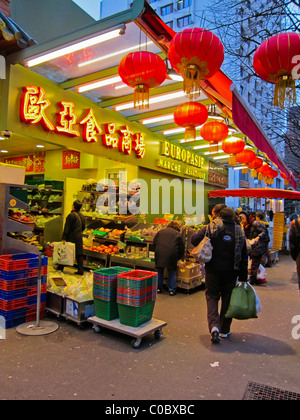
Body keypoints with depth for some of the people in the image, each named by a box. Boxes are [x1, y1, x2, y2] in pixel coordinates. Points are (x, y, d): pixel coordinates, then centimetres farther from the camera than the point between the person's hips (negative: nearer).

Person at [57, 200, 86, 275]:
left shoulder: (71, 215, -13)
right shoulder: (81, 216, 9)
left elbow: (67, 228, -15)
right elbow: (83, 227, 17)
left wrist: (64, 238, -14)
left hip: (71, 237, -6)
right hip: (79, 237, 6)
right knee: (79, 254, 6)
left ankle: (61, 267, 19)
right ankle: (81, 270, 5)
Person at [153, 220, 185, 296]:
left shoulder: (160, 231, 20)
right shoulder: (178, 234, 14)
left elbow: (154, 243, 19)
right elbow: (181, 248, 14)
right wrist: (178, 258, 27)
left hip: (159, 254, 2)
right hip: (172, 255, -2)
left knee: (159, 271, 17)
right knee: (172, 272, 12)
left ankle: (158, 288, 22)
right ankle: (172, 290, 12)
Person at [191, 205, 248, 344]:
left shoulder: (211, 227, -10)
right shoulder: (239, 231, 3)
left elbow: (194, 240, -15)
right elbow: (244, 256, 5)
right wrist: (243, 277, 9)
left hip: (213, 271, -3)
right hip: (231, 272, 3)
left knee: (212, 297, 9)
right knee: (227, 300, 14)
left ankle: (214, 326, -9)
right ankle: (224, 330, 25)